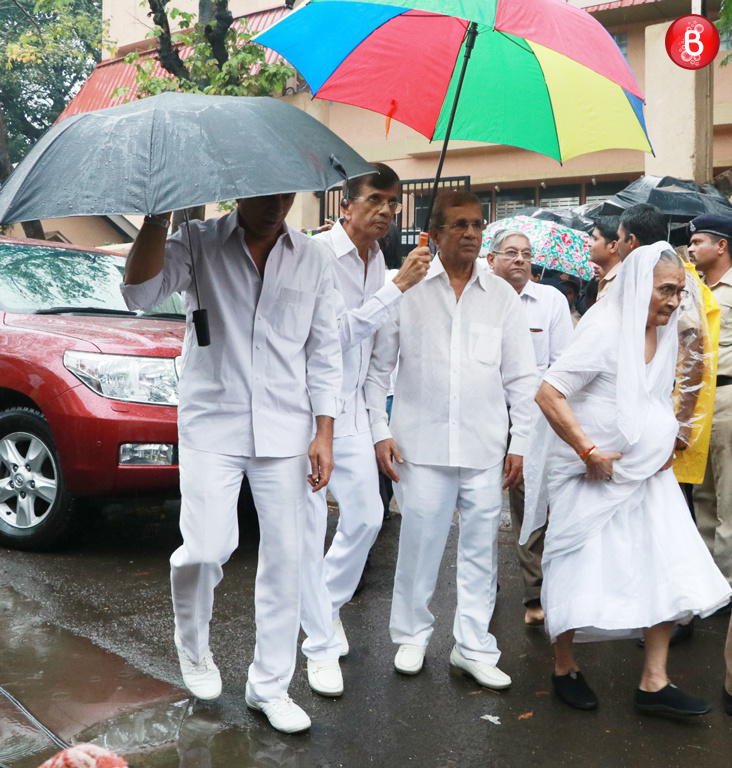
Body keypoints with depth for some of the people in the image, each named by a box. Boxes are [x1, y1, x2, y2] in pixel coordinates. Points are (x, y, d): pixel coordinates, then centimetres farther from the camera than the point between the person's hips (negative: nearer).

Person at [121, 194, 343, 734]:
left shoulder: (313, 258, 7)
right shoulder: (199, 243, 1)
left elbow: (324, 351, 8)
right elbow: (140, 293, -15)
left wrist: (324, 432, 3)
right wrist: (158, 216, -23)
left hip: (284, 434, 3)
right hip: (212, 427, -2)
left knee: (285, 559, 4)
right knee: (206, 550, -12)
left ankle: (270, 686, 22)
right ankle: (193, 644, 22)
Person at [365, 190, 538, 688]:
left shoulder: (502, 296, 9)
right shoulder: (407, 290, 2)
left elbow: (522, 377, 10)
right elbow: (377, 366, 5)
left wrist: (520, 443, 5)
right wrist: (380, 432, -1)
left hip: (485, 447, 2)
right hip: (421, 443, -2)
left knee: (482, 545, 6)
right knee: (419, 543, 2)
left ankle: (474, 646, 20)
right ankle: (412, 636, 24)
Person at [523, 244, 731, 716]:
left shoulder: (665, 334, 9)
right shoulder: (605, 330, -16)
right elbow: (549, 394, -21)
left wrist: (667, 444, 7)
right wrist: (589, 452, -22)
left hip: (648, 476, 8)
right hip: (594, 479, -7)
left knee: (669, 572, 4)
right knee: (580, 572, 3)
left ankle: (655, 683, 15)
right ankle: (565, 667, 24)